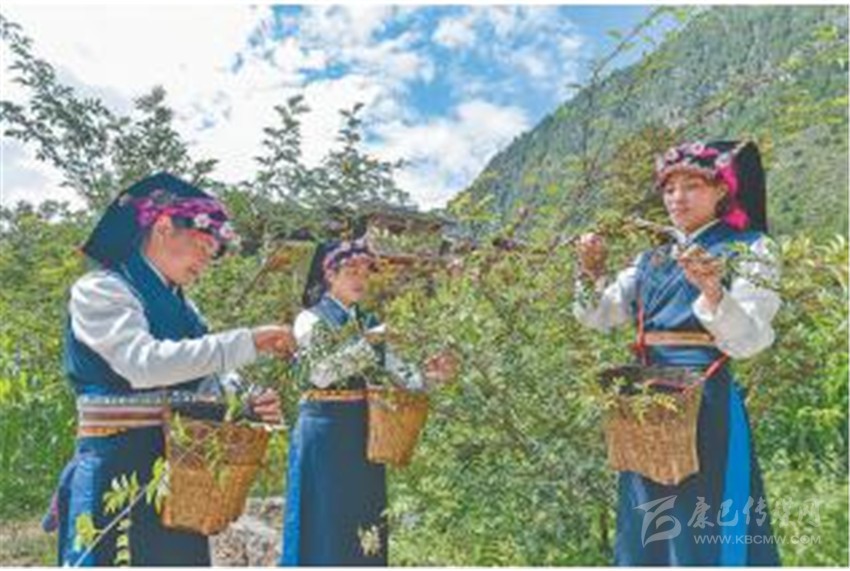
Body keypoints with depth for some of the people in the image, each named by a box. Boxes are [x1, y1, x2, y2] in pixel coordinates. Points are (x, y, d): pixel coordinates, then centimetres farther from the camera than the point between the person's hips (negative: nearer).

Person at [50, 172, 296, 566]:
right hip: (116, 470, -7)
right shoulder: (99, 290, -9)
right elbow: (145, 363, -25)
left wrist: (250, 402, -10)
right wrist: (247, 342, -25)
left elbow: (209, 381, 11)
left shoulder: (180, 305, 13)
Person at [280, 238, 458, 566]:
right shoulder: (310, 320, -4)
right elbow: (321, 372, -20)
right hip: (325, 433, -5)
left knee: (364, 525, 10)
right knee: (327, 527, -1)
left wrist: (431, 376, -16)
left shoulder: (369, 324, 12)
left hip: (363, 434, 6)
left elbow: (399, 373, 3)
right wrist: (368, 342, -24)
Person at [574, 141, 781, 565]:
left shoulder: (748, 249, -2)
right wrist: (592, 274, -11)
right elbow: (598, 316, 8)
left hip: (706, 402, -5)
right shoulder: (653, 258, 12)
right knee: (645, 534, 15)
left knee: (704, 535, 1)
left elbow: (747, 340, -15)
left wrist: (712, 289, -33)